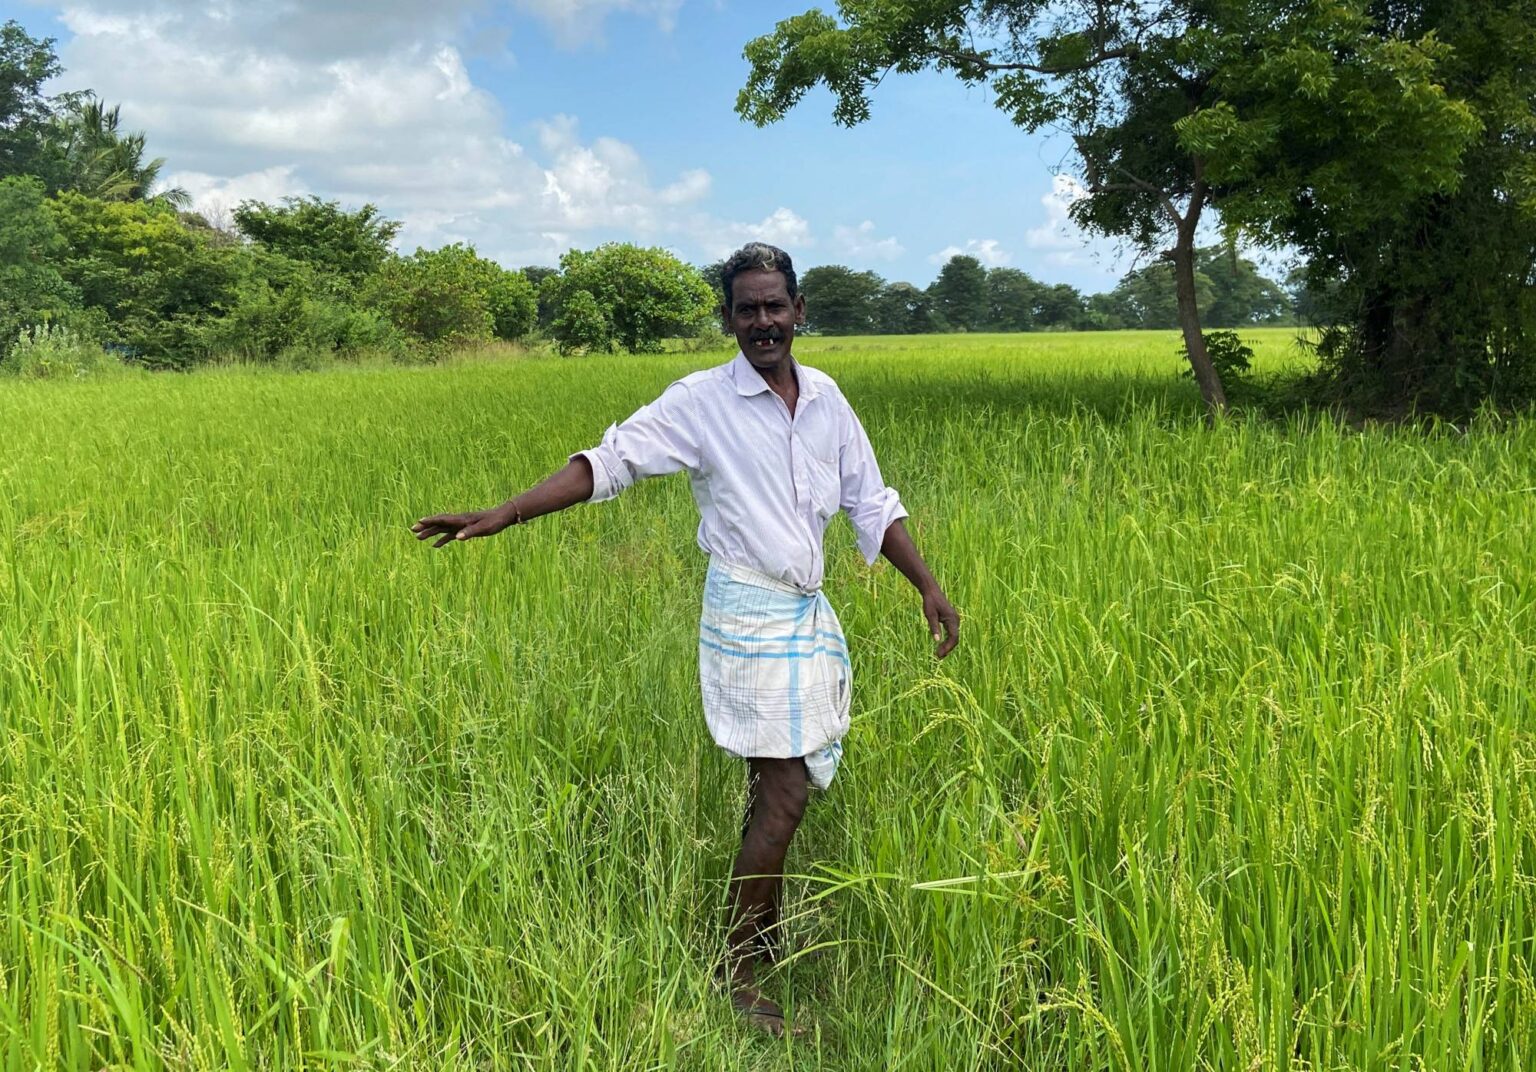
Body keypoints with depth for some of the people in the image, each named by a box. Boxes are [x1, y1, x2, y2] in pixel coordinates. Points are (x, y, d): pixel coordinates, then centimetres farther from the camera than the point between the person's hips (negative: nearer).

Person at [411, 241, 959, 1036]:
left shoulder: (826, 398, 6)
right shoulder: (701, 402, -9)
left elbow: (871, 504, 11)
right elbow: (609, 462, -13)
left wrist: (928, 586, 6)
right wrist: (502, 515, -22)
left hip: (811, 613, 5)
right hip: (749, 615, -5)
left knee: (775, 787, 14)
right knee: (784, 796, -5)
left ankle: (768, 935, 30)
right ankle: (736, 973, 10)